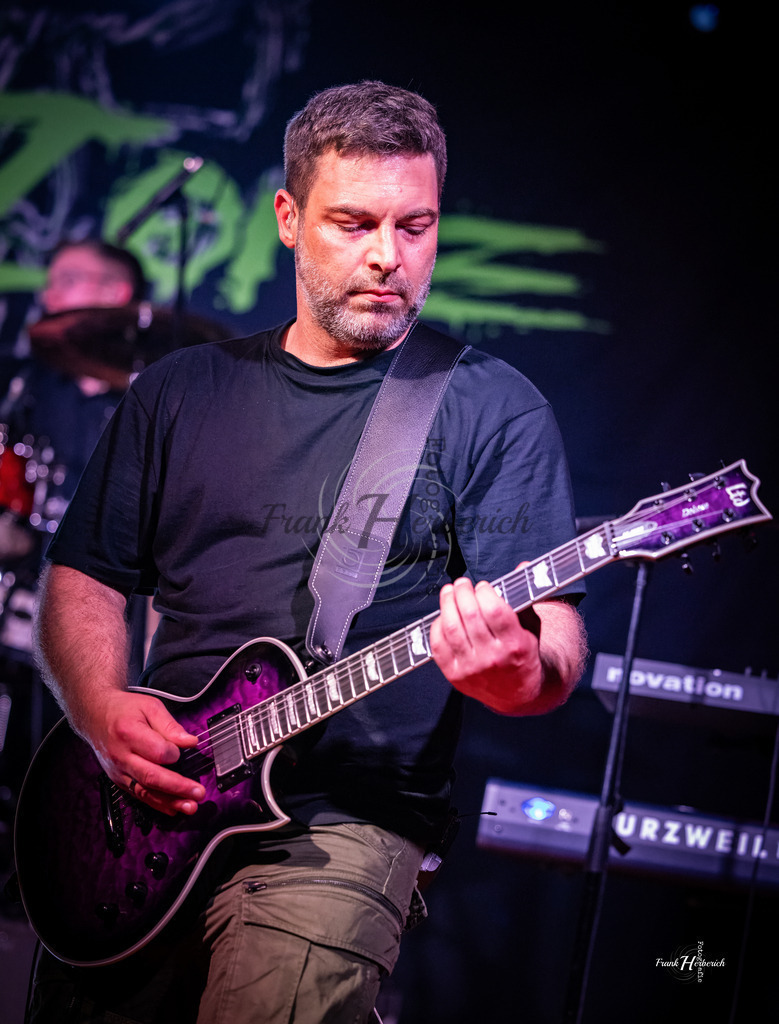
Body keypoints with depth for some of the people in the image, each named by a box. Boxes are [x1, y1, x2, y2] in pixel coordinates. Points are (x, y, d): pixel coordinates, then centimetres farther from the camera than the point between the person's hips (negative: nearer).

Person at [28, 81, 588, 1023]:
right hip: (148, 815, 4)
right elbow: (84, 578, 15)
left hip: (342, 828, -4)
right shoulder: (181, 391, 14)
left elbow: (558, 638, -4)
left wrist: (522, 676, -28)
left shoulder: (495, 410, 2)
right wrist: (104, 713, -5)